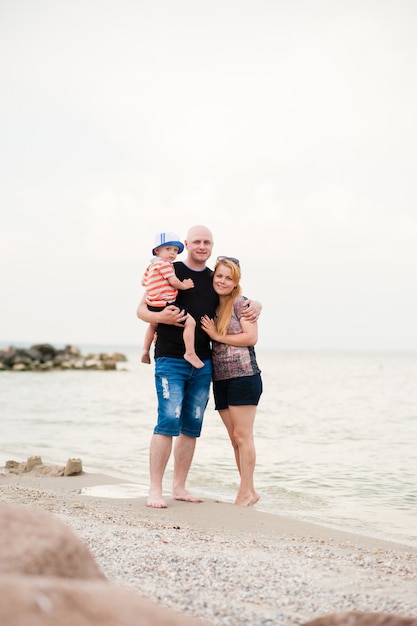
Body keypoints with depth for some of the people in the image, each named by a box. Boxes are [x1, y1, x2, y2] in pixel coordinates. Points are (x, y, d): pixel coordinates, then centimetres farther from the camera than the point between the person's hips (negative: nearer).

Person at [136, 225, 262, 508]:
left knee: (192, 427, 7)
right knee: (168, 422, -13)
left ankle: (179, 487, 16)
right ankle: (155, 490, -8)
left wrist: (255, 306, 3)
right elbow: (142, 309, 0)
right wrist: (161, 317, -21)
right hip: (170, 360, -5)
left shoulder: (215, 280, 13)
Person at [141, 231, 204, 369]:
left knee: (153, 325, 39)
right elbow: (174, 282, -19)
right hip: (164, 305, -11)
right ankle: (190, 353, -20)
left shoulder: (151, 265, 16)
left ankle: (145, 350, 50)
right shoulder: (164, 264, -14)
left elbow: (143, 282, 25)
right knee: (190, 321, -16)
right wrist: (184, 285, -2)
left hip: (152, 305, 11)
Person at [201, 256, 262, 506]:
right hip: (221, 379, 7)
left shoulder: (241, 303, -4)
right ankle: (249, 492, 15)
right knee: (235, 438, 9)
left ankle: (247, 491, 0)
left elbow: (251, 337, -13)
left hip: (243, 376, -7)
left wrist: (217, 336, -10)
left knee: (242, 435, -6)